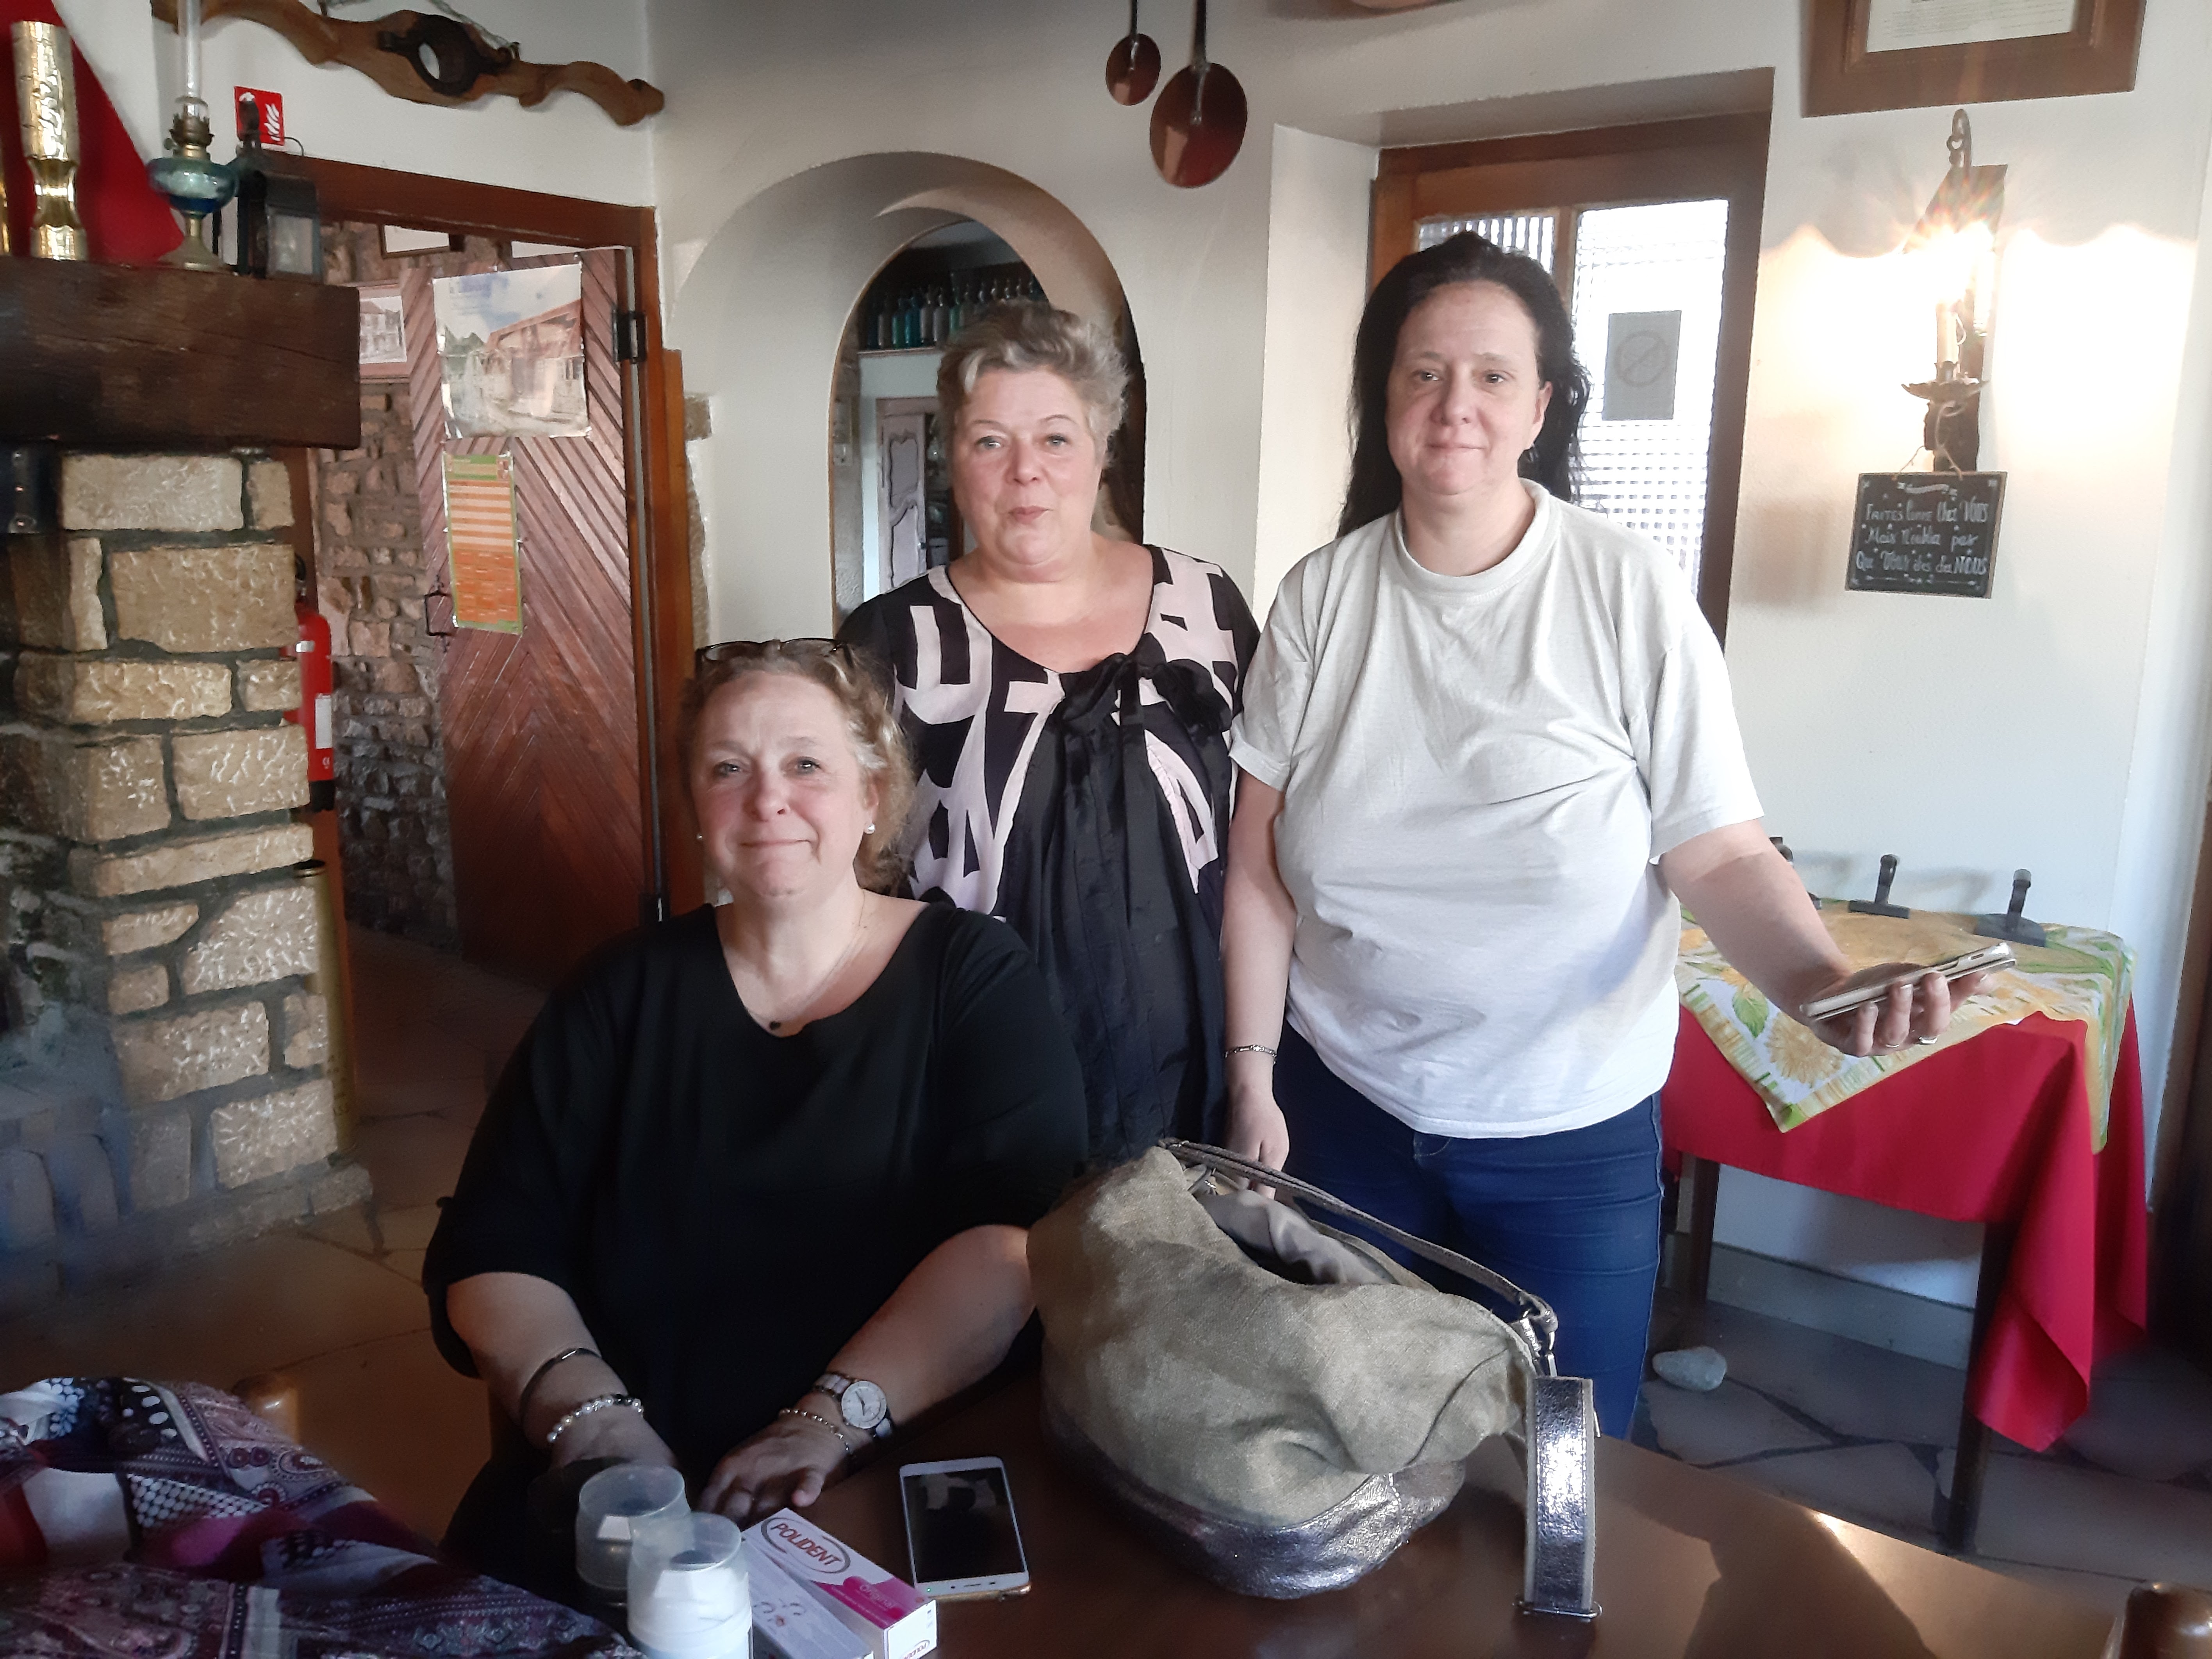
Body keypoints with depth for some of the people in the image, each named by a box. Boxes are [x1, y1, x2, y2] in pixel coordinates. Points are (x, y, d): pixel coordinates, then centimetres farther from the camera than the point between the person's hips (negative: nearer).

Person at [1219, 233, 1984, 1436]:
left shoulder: (1630, 596, -11)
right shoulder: (1322, 597, -4)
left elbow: (1722, 853, -10)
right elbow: (1259, 865, -2)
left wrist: (1824, 981, -29)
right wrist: (1252, 1080, -1)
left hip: (1571, 1145, -1)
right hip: (1343, 1112, 2)